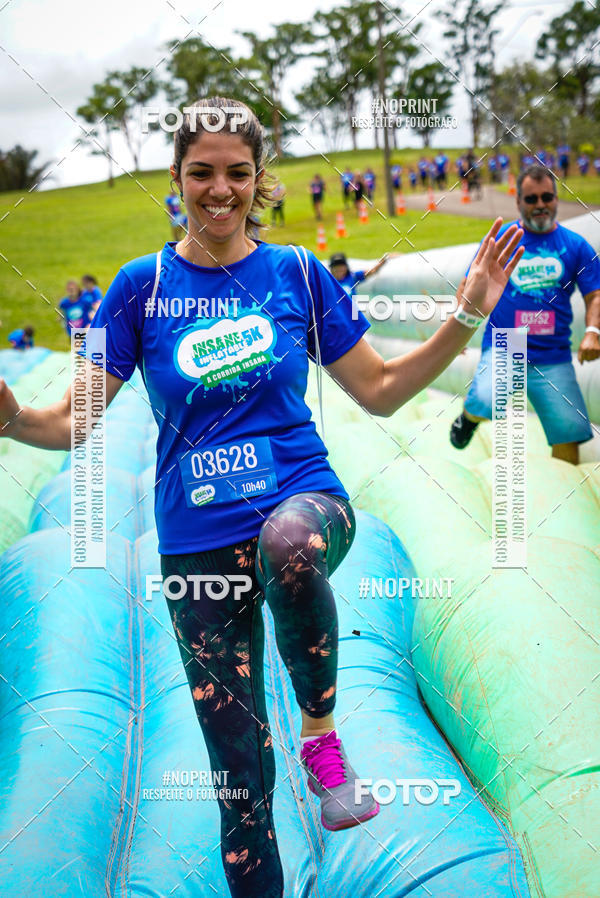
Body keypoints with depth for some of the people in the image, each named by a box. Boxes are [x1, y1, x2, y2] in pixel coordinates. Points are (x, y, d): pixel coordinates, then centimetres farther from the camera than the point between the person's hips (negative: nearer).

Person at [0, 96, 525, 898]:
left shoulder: (298, 273, 3)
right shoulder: (143, 285, 1)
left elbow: (380, 391, 8)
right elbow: (76, 422, -2)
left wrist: (467, 316, -1)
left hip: (304, 501, 0)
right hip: (198, 541, 1)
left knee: (288, 543, -40)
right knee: (240, 771, 4)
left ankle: (321, 728, -15)